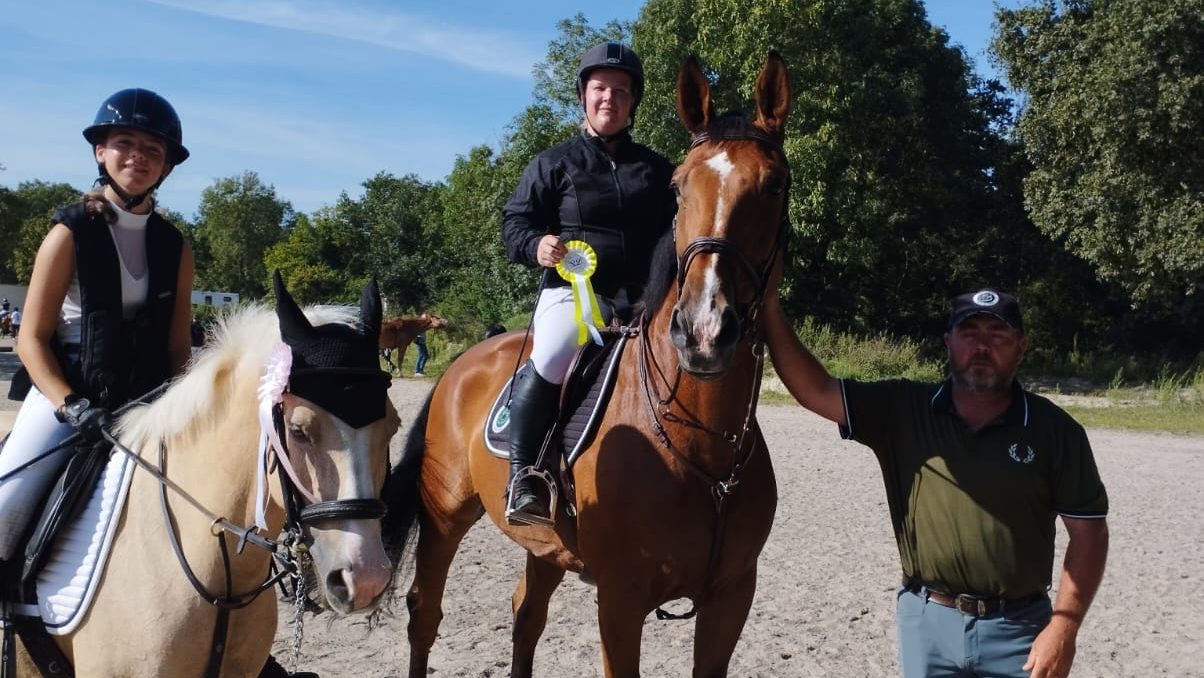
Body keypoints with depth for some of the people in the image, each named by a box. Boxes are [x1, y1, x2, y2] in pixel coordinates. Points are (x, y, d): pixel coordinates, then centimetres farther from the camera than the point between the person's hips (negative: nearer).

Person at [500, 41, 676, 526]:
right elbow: (514, 222, 6)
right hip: (573, 291, -4)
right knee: (553, 358, -33)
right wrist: (535, 246, -16)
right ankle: (522, 478, -22)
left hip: (643, 297, 4)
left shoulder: (656, 169, 18)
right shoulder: (555, 163, 10)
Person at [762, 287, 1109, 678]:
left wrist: (1064, 627, -11)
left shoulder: (1054, 430, -4)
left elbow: (1088, 531, -3)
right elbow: (816, 391, -7)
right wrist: (771, 311, -16)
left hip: (1017, 628, -1)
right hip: (927, 620, 2)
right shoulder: (901, 411, -1)